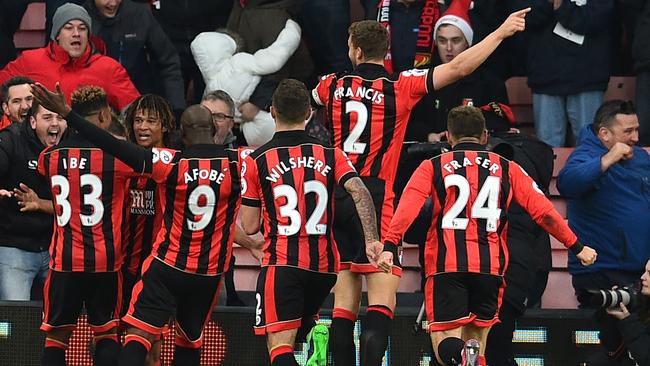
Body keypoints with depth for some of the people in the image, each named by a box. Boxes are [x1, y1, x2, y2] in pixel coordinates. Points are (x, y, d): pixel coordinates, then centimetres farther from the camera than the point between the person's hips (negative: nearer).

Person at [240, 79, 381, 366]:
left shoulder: (255, 161, 0)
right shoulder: (330, 155, 6)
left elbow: (250, 226, 1)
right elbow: (360, 193, -11)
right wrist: (372, 240, -16)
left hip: (281, 265, -4)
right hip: (324, 266, 4)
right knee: (298, 334, 24)